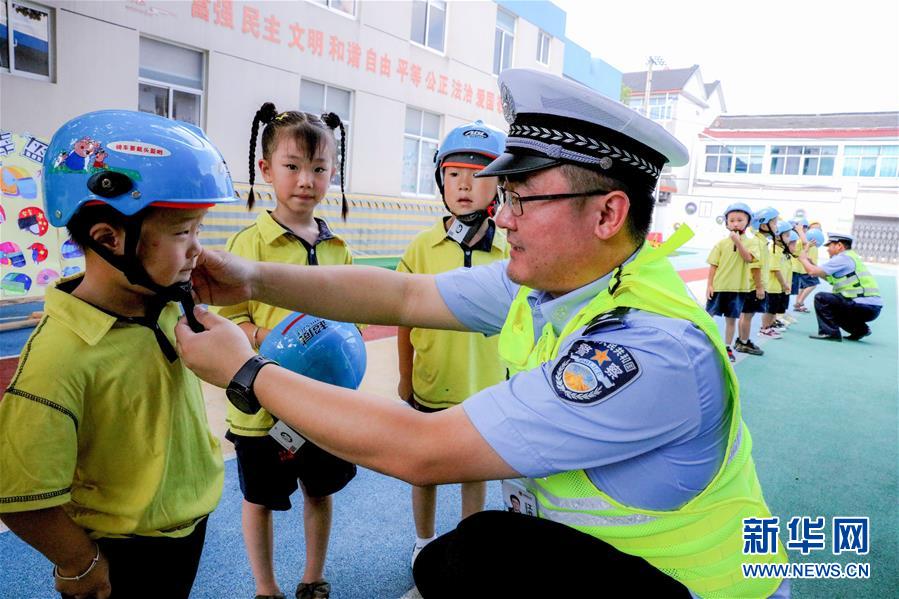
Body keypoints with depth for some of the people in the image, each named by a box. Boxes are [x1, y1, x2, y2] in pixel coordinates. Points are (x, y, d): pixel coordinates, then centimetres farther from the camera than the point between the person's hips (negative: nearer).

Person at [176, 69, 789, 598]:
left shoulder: (653, 348, -34)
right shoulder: (546, 280, -8)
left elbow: (421, 452, -33)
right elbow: (405, 296, -1)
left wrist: (246, 373, -23)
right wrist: (254, 278, -10)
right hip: (593, 546, 7)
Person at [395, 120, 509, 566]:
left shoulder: (508, 252, -9)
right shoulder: (422, 247, -9)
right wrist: (404, 379, 3)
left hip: (484, 389, 0)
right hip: (429, 387, 0)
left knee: (475, 473, 18)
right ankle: (424, 542, 44)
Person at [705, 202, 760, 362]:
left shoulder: (751, 242, 0)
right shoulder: (721, 243, -1)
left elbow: (749, 258, -17)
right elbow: (714, 265, 0)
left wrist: (738, 242, -23)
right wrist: (709, 285, -5)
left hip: (738, 288, 0)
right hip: (718, 286, 0)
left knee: (731, 319, 10)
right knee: (708, 315, 6)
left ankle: (727, 347, 21)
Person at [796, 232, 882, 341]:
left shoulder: (843, 258, -9)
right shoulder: (850, 257, 21)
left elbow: (813, 272, -13)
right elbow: (828, 277, 22)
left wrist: (803, 259, 6)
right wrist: (810, 262, 21)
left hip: (864, 306, -10)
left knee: (821, 298, -9)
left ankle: (829, 332, -10)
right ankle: (859, 329, 17)